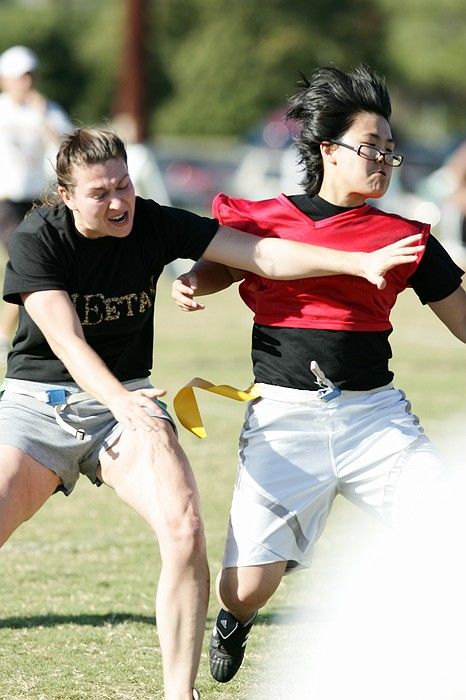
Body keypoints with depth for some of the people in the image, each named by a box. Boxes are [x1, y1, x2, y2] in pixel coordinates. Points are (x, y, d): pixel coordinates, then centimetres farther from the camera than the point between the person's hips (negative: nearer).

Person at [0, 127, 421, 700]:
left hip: (124, 398, 2)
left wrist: (359, 261, -21)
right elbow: (66, 340, -24)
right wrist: (122, 403, -41)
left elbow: (262, 255, -10)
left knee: (184, 531, -20)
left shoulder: (154, 224, -7)